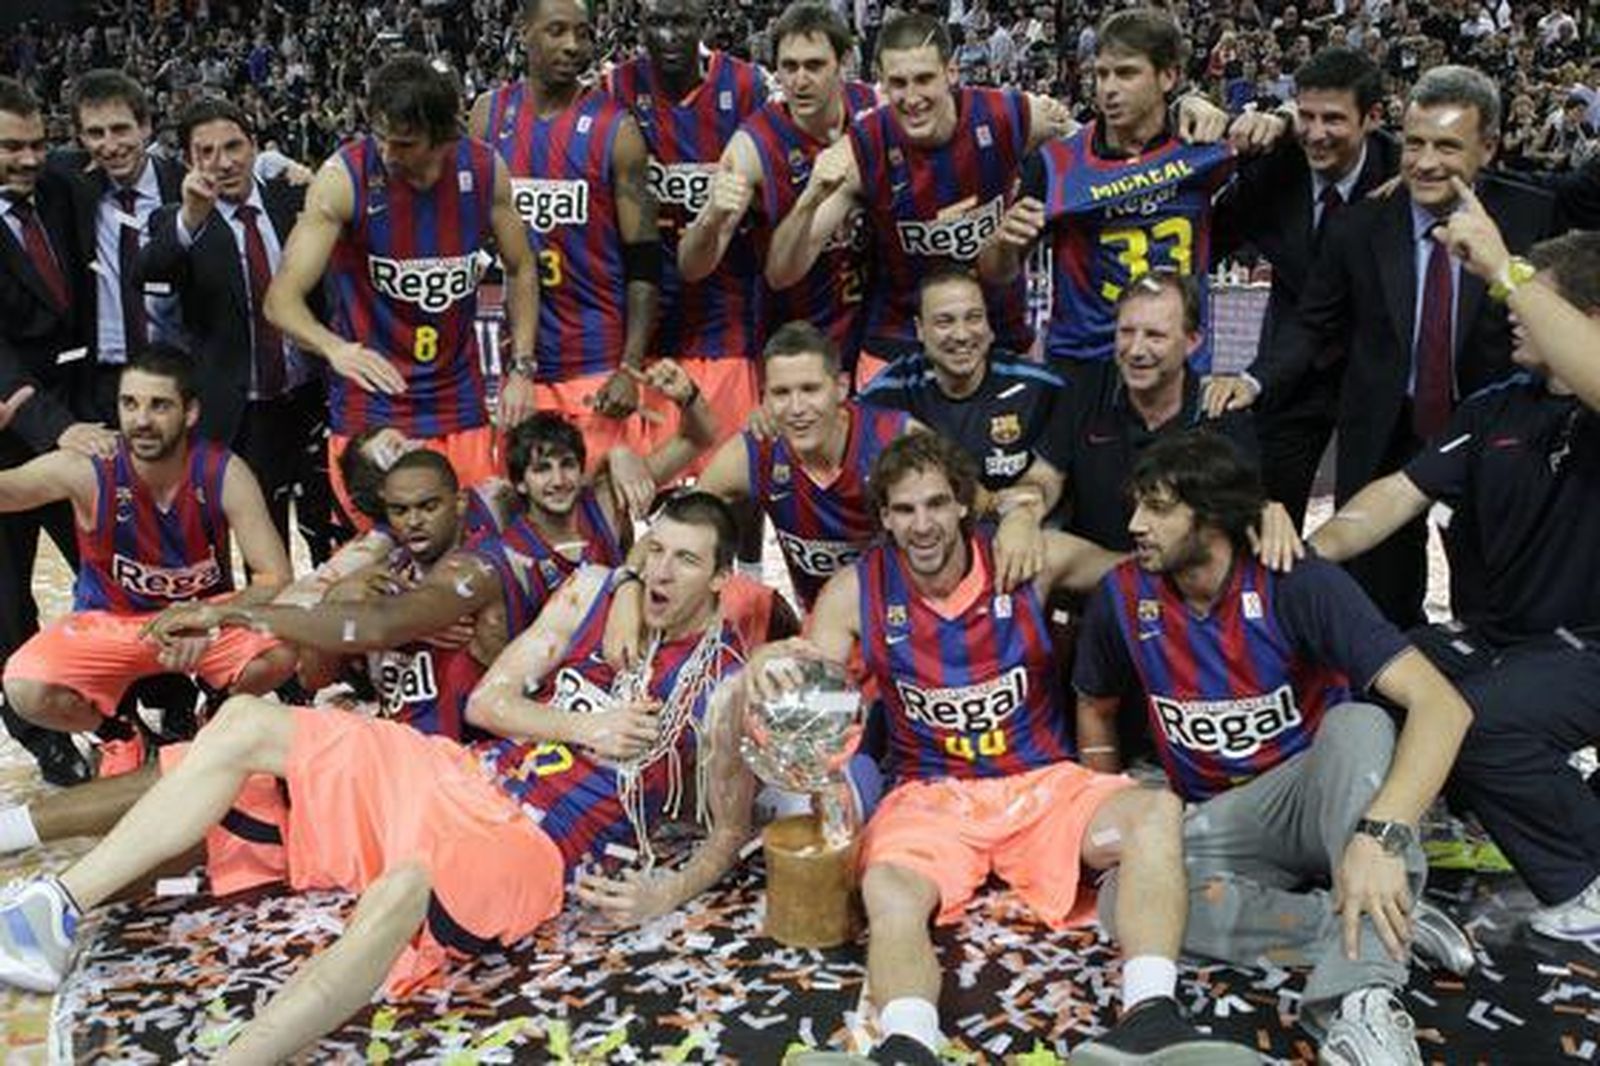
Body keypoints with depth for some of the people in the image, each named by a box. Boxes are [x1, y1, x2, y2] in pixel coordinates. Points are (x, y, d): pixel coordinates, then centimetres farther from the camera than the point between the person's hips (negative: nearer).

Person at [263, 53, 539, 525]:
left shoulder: (484, 169, -4)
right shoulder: (343, 179, -14)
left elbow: (520, 269, 10)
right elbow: (281, 297, -17)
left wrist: (521, 368, 1)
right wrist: (335, 348, -37)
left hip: (461, 409, 3)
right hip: (369, 413, -3)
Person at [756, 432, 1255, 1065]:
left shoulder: (1032, 561, -3)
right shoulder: (855, 592, -1)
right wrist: (769, 664, -27)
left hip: (1043, 782, 1)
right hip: (930, 794, 0)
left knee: (1157, 812, -27)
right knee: (889, 892, -33)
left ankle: (1150, 1014, -39)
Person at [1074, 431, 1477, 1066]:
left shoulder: (1297, 584, -17)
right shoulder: (1123, 597, -5)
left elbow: (1443, 705, -27)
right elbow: (1095, 708, 16)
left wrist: (1379, 835, -41)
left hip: (1317, 796, -2)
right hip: (1217, 822, 3)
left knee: (1360, 724, -35)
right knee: (1124, 901, -28)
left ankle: (1362, 998, -43)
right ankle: (1382, 932, -23)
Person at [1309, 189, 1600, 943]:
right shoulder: (1494, 409, 10)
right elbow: (1403, 490, 1)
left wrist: (1504, 271, -36)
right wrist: (1316, 548, -17)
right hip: (1488, 634, 6)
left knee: (1480, 721, -31)